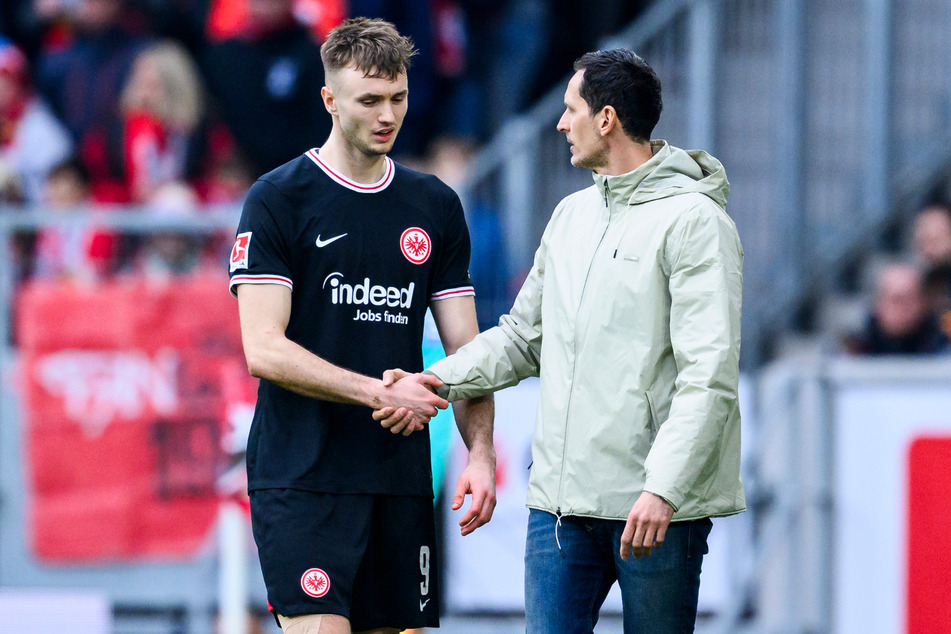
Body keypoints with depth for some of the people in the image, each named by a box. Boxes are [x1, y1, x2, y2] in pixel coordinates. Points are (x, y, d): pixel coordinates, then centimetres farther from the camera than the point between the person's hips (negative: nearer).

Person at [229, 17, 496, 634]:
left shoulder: (436, 206, 13)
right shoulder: (278, 200, -2)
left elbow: (465, 349, 13)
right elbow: (264, 350, -10)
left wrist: (481, 451, -2)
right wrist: (381, 392, -16)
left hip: (400, 479, 5)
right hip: (301, 481, -5)